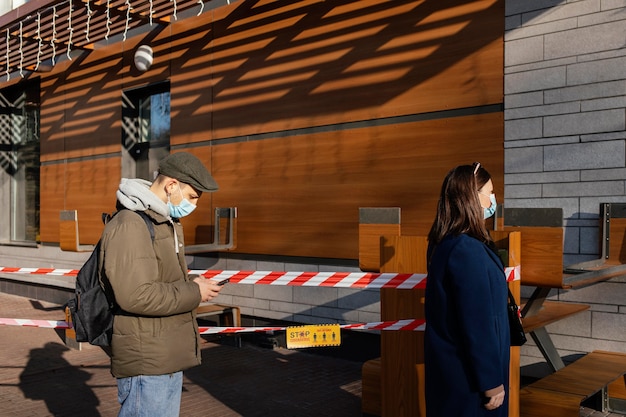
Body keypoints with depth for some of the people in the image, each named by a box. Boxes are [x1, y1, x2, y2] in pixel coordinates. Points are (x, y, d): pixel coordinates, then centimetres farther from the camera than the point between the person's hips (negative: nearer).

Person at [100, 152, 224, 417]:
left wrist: (192, 284, 7)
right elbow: (135, 295, -27)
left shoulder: (167, 223, 15)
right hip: (146, 364, -10)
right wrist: (194, 293, -17)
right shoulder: (129, 226, -18)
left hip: (168, 356, 10)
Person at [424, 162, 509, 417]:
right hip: (468, 373, -9)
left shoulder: (442, 242, 2)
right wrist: (492, 381, -17)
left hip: (449, 364, 9)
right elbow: (478, 325, -24)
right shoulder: (468, 250, -26)